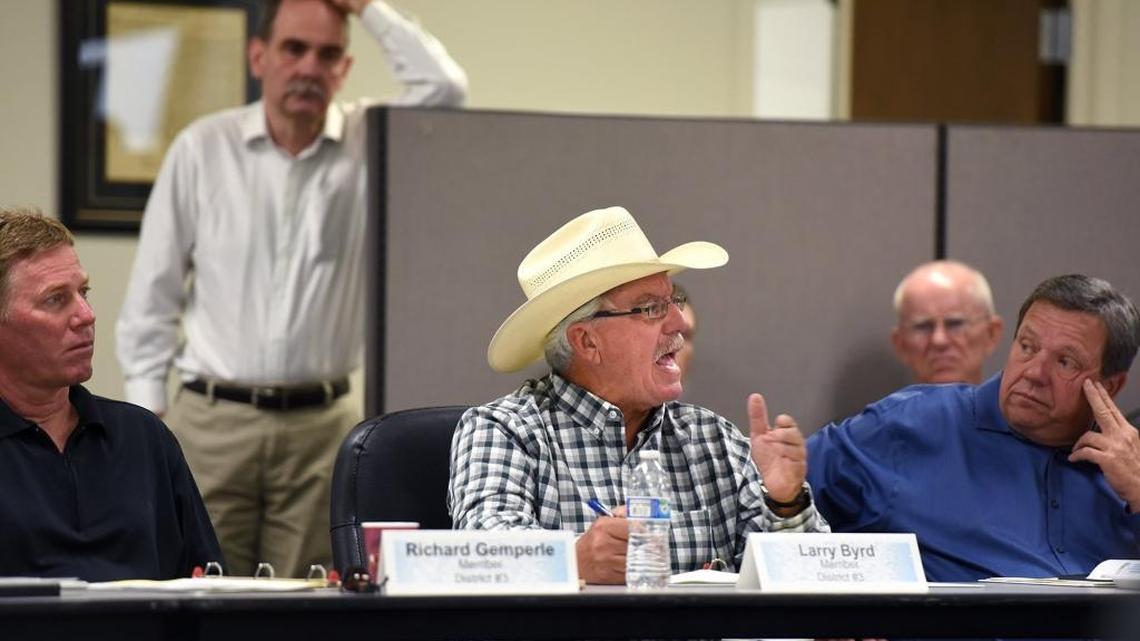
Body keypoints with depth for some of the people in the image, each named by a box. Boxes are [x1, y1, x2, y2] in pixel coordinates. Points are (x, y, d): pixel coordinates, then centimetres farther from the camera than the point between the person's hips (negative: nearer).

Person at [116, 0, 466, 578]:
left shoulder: (369, 144, 4)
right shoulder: (202, 149, 2)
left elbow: (444, 86, -15)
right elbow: (152, 295, 6)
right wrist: (145, 416, 1)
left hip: (321, 424, 1)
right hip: (212, 420, -1)